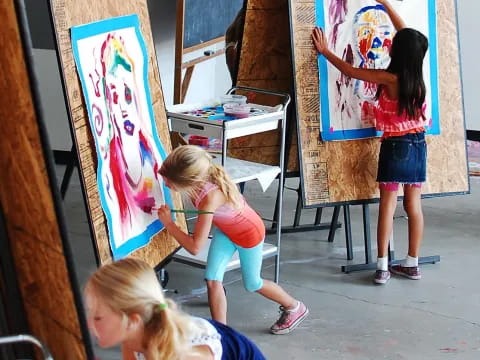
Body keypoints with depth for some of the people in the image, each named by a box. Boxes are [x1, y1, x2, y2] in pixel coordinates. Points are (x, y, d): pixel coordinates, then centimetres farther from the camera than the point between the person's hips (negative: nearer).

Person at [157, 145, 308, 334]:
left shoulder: (211, 197, -45)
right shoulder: (199, 179, -26)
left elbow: (195, 247, -39)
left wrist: (168, 223, -33)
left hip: (249, 232, -6)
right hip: (225, 229, 6)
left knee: (252, 284, 16)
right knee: (212, 279, -5)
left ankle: (295, 308, 42)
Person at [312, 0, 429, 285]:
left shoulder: (389, 78, -17)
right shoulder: (417, 75, -1)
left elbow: (350, 71, -10)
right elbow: (407, 36, 11)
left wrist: (325, 51, 2)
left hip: (395, 146, -5)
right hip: (418, 144, 5)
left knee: (388, 206, -1)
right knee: (414, 205, 9)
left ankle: (383, 267, -2)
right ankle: (412, 264, 15)